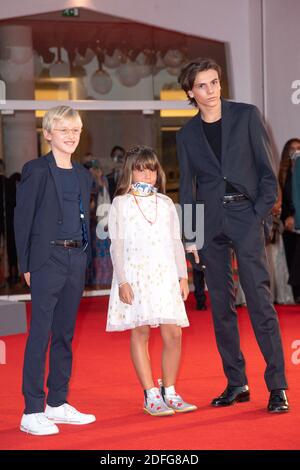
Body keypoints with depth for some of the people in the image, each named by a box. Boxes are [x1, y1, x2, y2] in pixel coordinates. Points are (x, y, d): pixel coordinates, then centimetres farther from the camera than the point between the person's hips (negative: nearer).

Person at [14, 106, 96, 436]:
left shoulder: (82, 175, 14)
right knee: (40, 333, -6)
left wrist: (84, 257, 11)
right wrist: (26, 265, -10)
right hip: (47, 260, -6)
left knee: (65, 334, 11)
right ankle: (32, 412, -4)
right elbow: (22, 219, -6)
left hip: (76, 260, 7)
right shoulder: (36, 171, -5)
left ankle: (57, 404, 19)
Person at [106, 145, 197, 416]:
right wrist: (122, 280, -8)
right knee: (140, 333, -2)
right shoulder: (121, 203, 3)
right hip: (135, 275, -3)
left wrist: (183, 276, 8)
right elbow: (117, 244, -1)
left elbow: (176, 242, 14)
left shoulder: (166, 203, 13)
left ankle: (169, 392, 9)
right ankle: (151, 396, 3)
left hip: (165, 274, 3)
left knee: (173, 334, -3)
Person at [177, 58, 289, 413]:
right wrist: (190, 236, 7)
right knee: (221, 305, 6)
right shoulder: (187, 135, 11)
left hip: (245, 217, -3)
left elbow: (267, 170, 3)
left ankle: (277, 386, -7)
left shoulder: (246, 116, 4)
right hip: (210, 223, 3)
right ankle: (236, 383, 14)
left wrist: (261, 211, -8)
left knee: (260, 300, -10)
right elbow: (187, 188, 13)